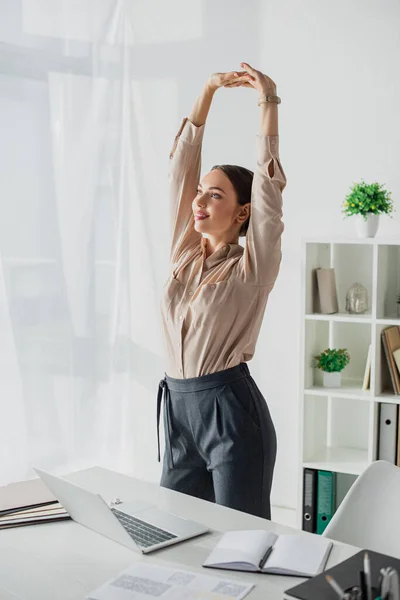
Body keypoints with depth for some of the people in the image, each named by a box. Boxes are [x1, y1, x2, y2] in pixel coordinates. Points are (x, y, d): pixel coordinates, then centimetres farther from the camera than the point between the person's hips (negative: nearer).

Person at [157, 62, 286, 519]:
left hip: (232, 411, -6)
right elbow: (181, 168, 8)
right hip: (178, 407, 6)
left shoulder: (253, 266, -5)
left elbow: (268, 181, -13)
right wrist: (208, 92, 7)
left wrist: (268, 102, -12)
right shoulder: (185, 255, 8)